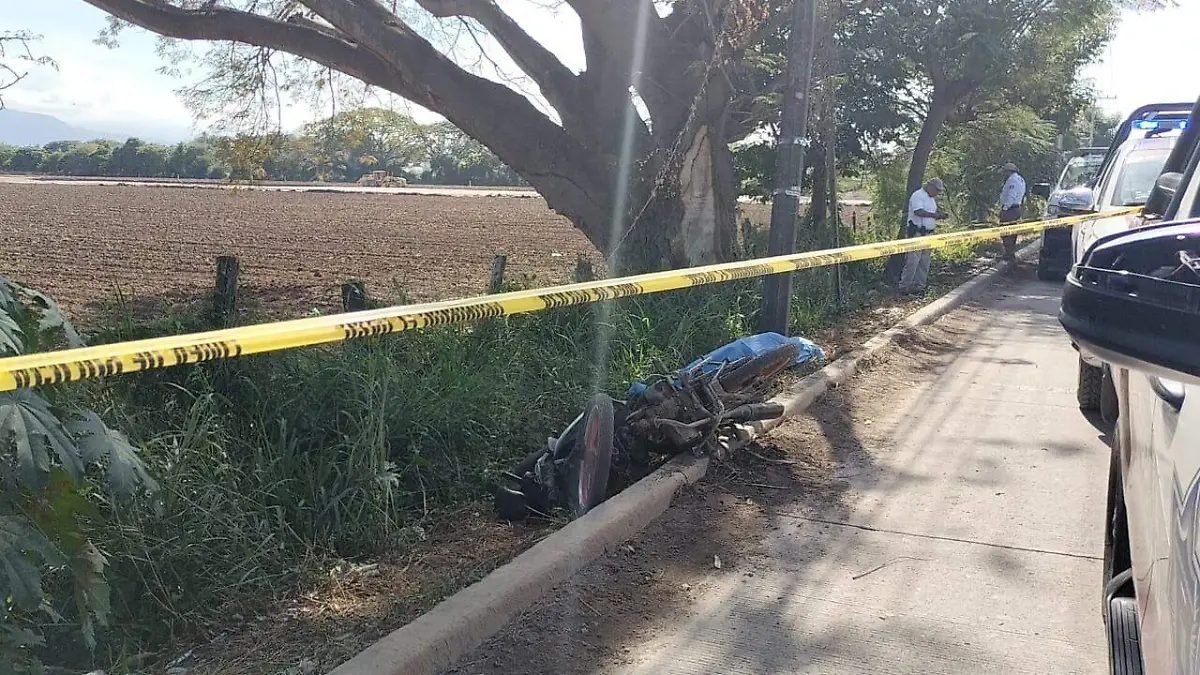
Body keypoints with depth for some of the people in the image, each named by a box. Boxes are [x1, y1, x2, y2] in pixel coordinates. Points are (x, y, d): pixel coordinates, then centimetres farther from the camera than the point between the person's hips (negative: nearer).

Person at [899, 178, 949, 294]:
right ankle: (904, 286, -8)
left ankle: (919, 286, 15)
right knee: (913, 261, -11)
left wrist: (940, 217, 7)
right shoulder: (918, 196, -10)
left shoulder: (932, 199, 20)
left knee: (924, 262, 9)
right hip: (917, 232, -9)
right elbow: (918, 212, -25)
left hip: (928, 233, 9)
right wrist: (934, 215, -27)